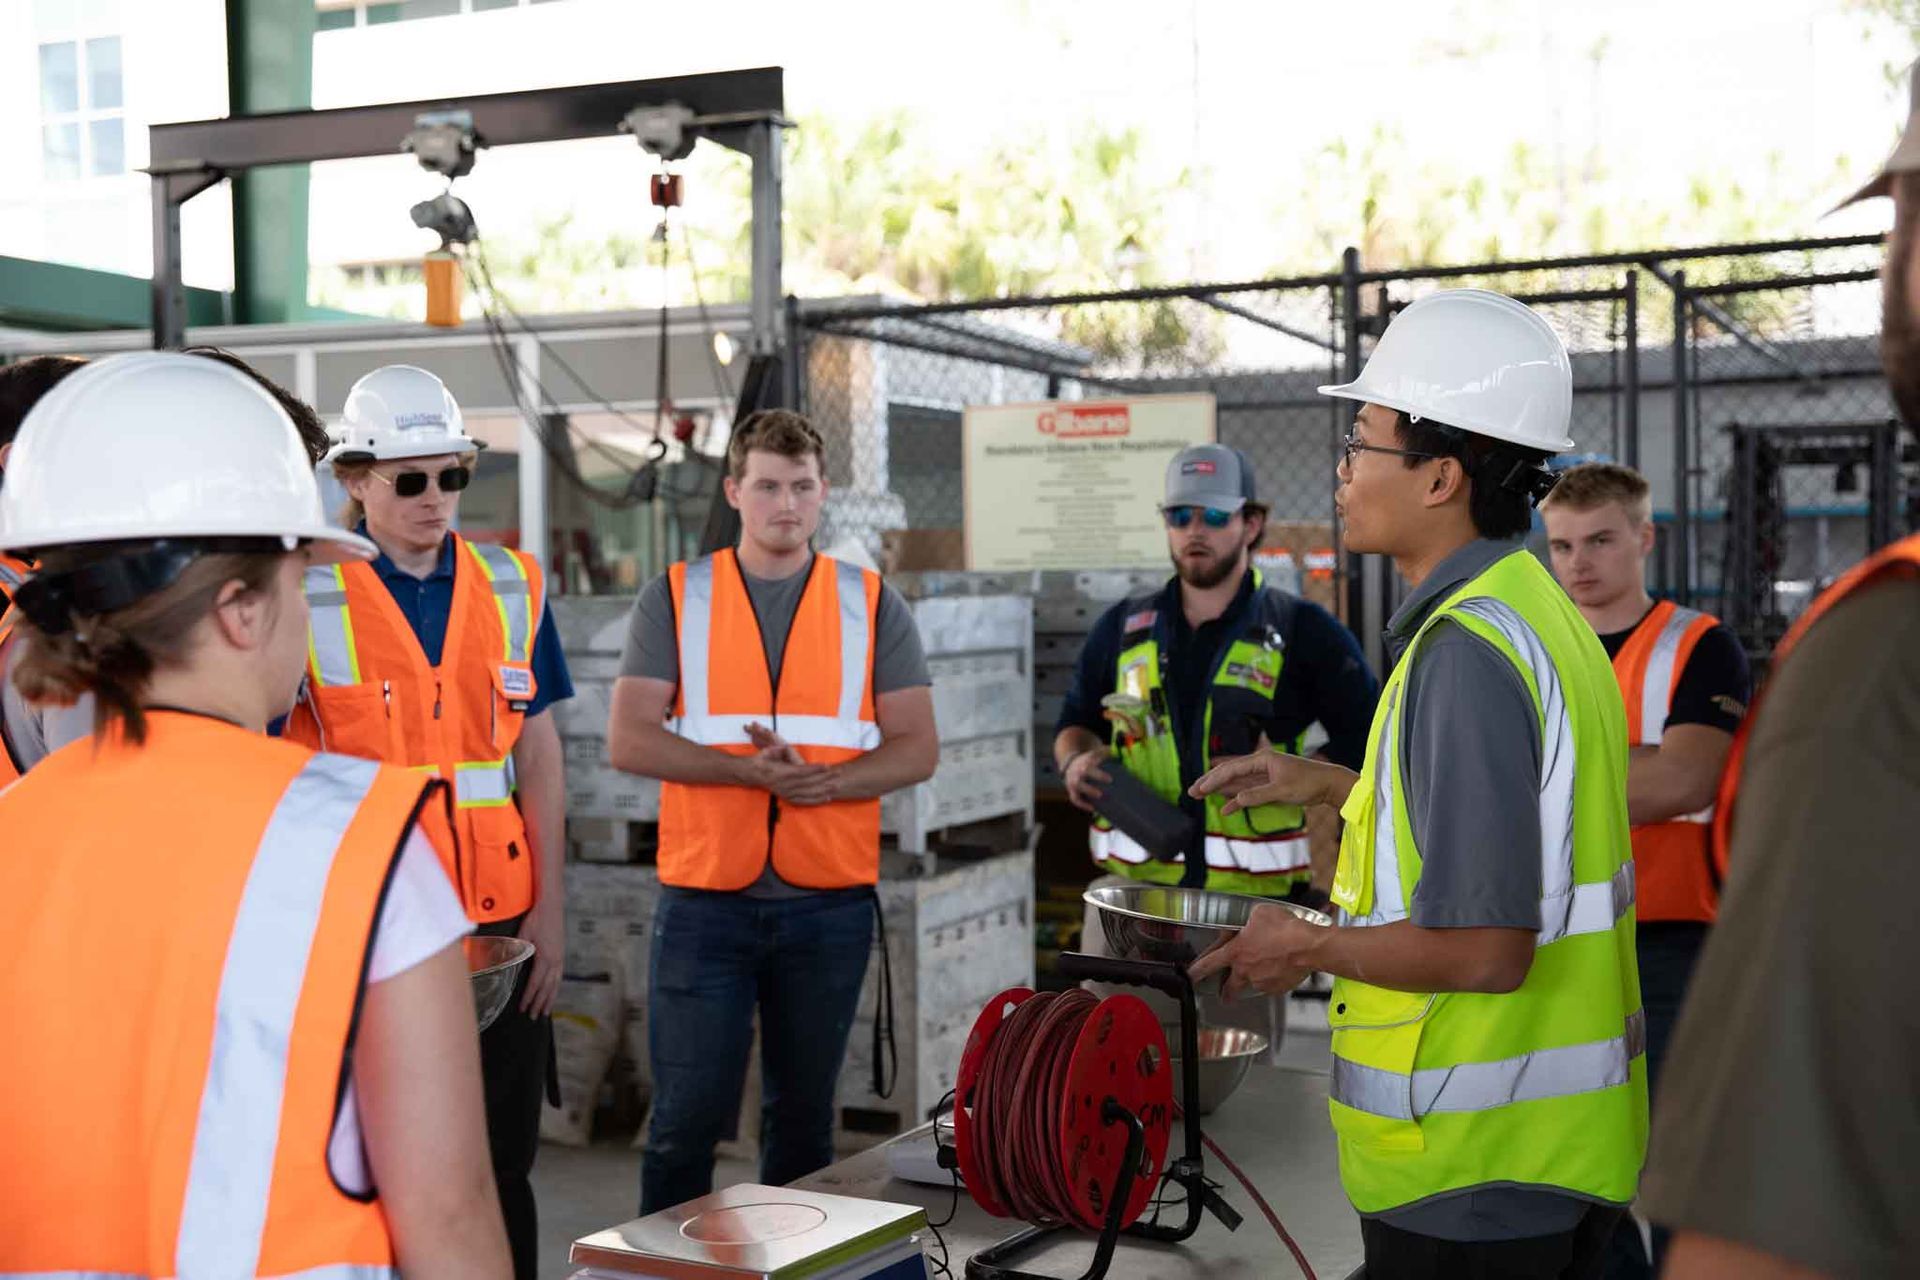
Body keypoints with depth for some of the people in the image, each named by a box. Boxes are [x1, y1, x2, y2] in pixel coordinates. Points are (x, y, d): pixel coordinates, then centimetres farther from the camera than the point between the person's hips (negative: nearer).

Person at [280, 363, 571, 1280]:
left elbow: (539, 755, 9)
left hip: (499, 926, 3)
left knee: (501, 1164, 10)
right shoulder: (306, 596, -4)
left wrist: (549, 910, 4)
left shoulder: (512, 587, 8)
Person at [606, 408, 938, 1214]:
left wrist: (823, 780, -17)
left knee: (802, 1111, 12)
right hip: (704, 898, -1)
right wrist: (746, 768, -17)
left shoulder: (872, 605, 6)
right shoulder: (673, 598, 4)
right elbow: (628, 741, -4)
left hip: (830, 902, 1)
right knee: (687, 1115, 1)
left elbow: (917, 749, 1)